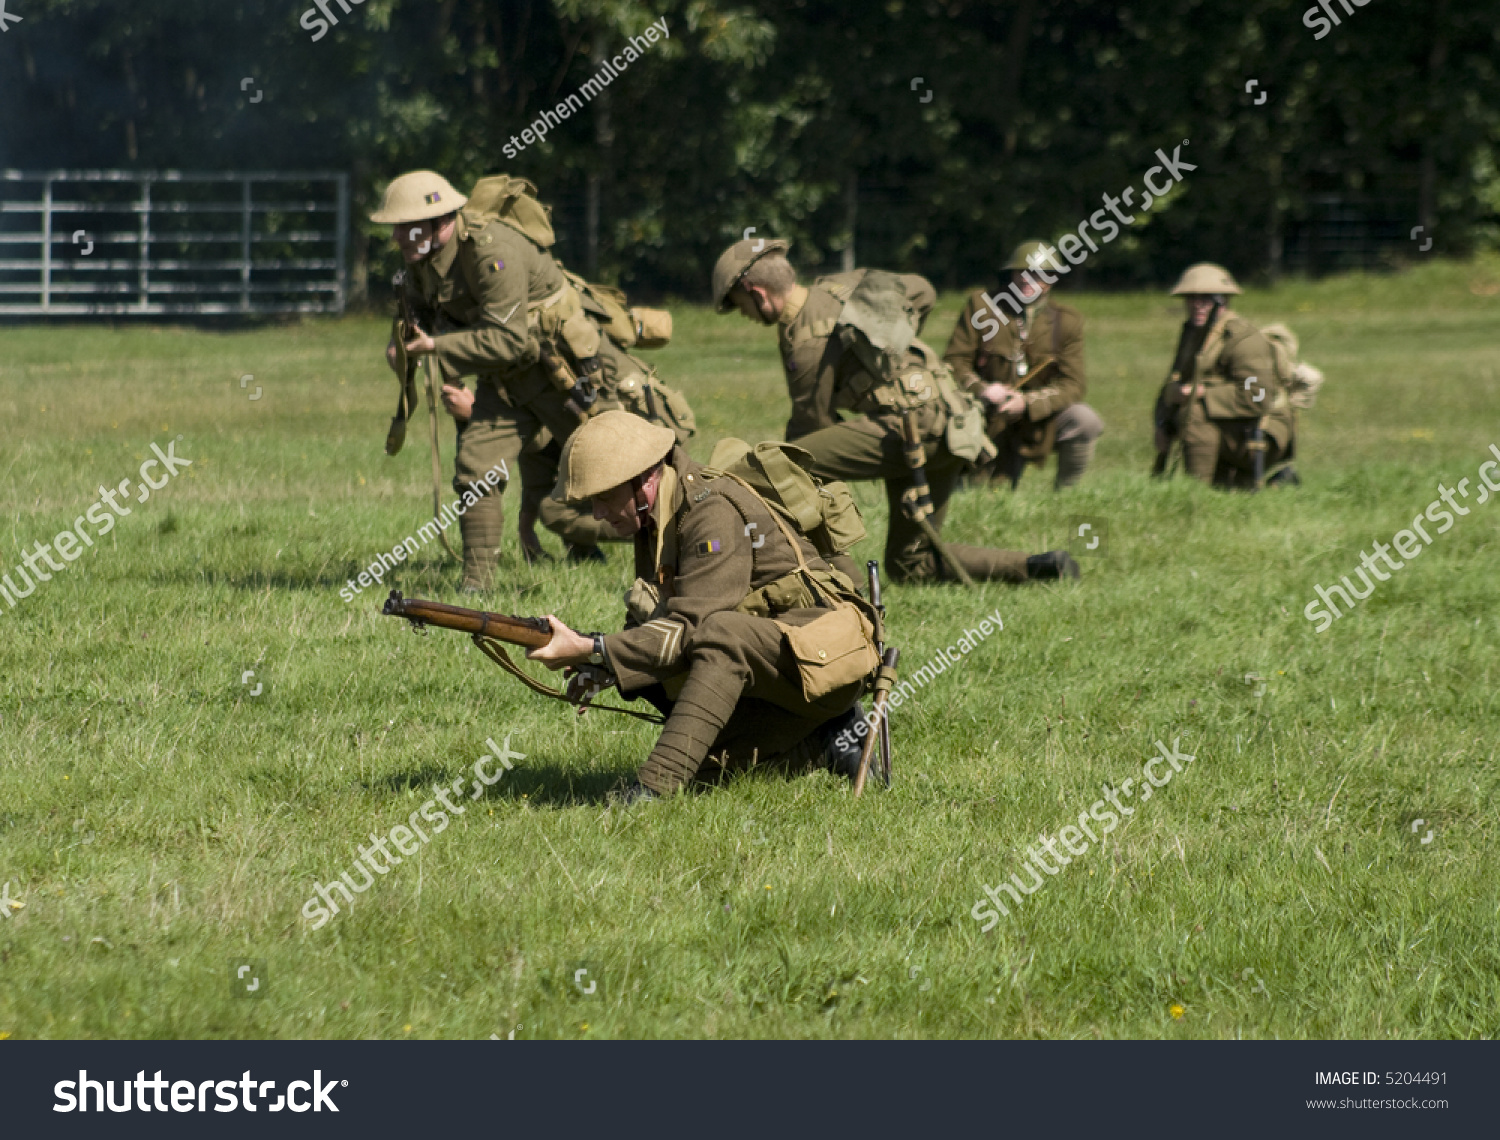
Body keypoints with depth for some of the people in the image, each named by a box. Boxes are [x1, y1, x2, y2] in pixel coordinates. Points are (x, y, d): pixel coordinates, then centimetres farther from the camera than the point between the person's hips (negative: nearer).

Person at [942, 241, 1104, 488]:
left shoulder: (1066, 321, -4)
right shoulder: (981, 305, -5)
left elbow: (1073, 385, -11)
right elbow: (954, 361, -5)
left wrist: (1027, 403, -28)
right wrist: (981, 389, -26)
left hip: (1040, 419, 0)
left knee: (1086, 421, -28)